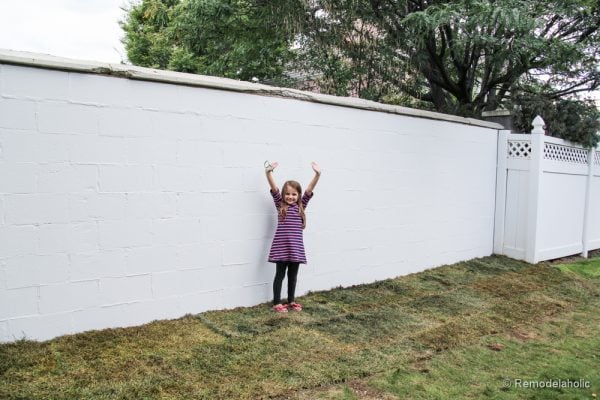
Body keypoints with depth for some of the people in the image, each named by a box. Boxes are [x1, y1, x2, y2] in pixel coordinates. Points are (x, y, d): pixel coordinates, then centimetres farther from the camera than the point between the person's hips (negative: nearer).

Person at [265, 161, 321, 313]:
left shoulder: (301, 206, 8)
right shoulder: (280, 204, 2)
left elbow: (310, 189, -2)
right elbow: (273, 187, -11)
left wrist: (317, 174, -14)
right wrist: (269, 172, -24)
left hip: (296, 247, 3)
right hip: (281, 246, -3)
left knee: (293, 275, 14)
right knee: (280, 274, 5)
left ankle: (291, 301, 28)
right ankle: (277, 303, 14)